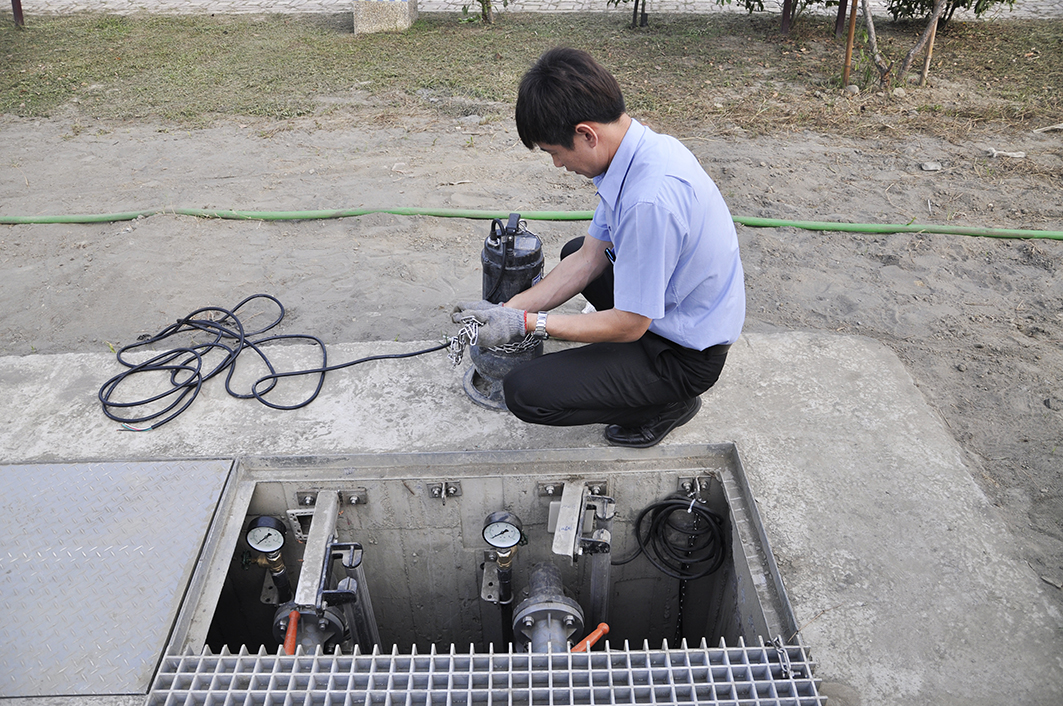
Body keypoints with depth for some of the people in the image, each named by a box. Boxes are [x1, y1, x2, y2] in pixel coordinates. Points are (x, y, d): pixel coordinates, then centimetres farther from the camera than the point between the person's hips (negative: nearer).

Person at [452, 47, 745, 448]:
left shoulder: (650, 197, -34)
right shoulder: (639, 151, -4)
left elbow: (629, 325, -25)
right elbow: (589, 258, 3)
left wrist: (527, 323, -18)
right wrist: (508, 310, -3)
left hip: (684, 355, -9)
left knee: (524, 392, -16)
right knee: (573, 251, 28)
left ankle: (668, 403, 5)